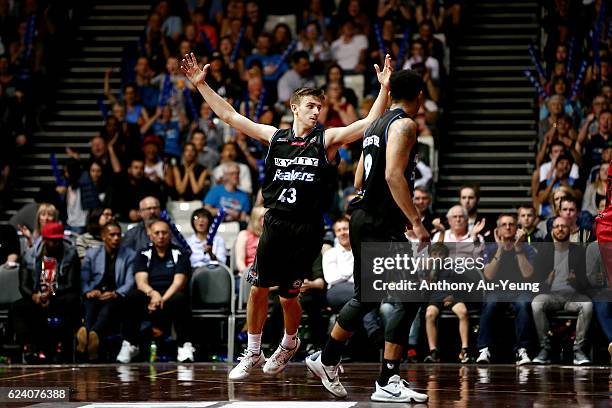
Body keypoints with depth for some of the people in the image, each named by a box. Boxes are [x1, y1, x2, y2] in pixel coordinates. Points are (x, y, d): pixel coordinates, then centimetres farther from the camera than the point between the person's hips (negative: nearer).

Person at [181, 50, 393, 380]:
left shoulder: (327, 139, 0)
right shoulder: (274, 137, 8)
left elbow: (370, 123, -11)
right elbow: (228, 115, 10)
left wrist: (384, 89, -22)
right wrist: (200, 84, 6)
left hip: (307, 229, -2)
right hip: (275, 224, 3)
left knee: (288, 296, 3)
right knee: (258, 288, 3)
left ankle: (290, 343, 33)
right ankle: (252, 354, 19)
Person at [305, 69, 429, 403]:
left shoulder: (376, 125, 17)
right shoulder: (404, 124, -11)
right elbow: (393, 175, -23)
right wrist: (416, 222, -26)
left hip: (364, 220, 10)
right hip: (382, 225, -10)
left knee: (366, 298, 22)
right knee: (409, 299, -10)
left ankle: (326, 361, 34)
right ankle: (387, 383, -12)